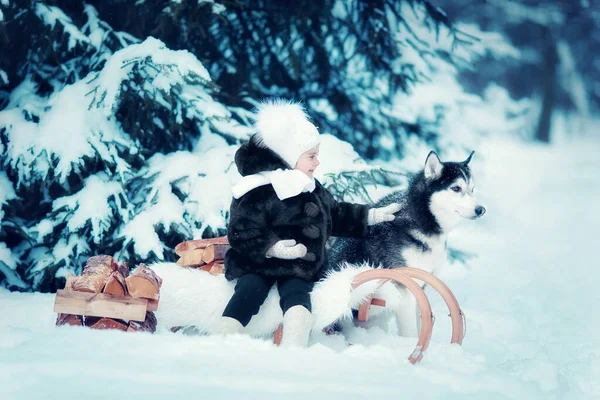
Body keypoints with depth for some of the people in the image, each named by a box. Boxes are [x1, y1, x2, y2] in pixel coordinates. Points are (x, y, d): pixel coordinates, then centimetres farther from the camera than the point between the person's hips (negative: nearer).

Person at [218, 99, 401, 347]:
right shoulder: (257, 193, -13)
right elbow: (241, 233, -18)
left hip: (299, 270, 5)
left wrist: (371, 217, 24)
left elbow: (337, 216, 29)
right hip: (257, 265, -5)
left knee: (297, 297, -24)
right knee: (248, 294, -29)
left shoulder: (313, 191, 16)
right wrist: (272, 247, -31)